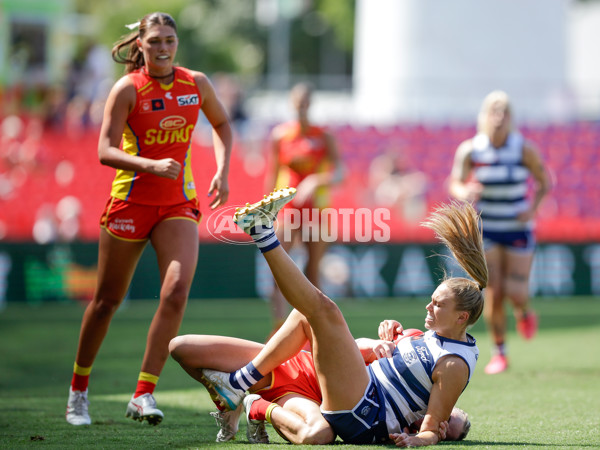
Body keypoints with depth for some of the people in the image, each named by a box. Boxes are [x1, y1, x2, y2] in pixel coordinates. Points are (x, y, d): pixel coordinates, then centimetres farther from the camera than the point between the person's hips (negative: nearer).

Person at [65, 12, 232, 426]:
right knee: (108, 299, 7)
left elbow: (221, 124, 20)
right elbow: (106, 151, -17)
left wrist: (222, 170, 5)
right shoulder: (128, 89, -10)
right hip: (131, 201, -3)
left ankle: (143, 395, -15)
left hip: (180, 203, 3)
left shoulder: (196, 83, 2)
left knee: (177, 291, -18)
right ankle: (78, 390, 27)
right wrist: (151, 166, -33)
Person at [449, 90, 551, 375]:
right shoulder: (469, 150, -9)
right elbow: (455, 183, -3)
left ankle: (525, 313, 31)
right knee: (493, 293, -6)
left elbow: (544, 180, 2)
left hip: (518, 229, 0)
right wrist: (464, 193, -27)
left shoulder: (524, 149, -9)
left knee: (516, 294, -8)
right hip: (486, 230, 0)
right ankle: (499, 353, 11)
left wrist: (533, 207, -14)